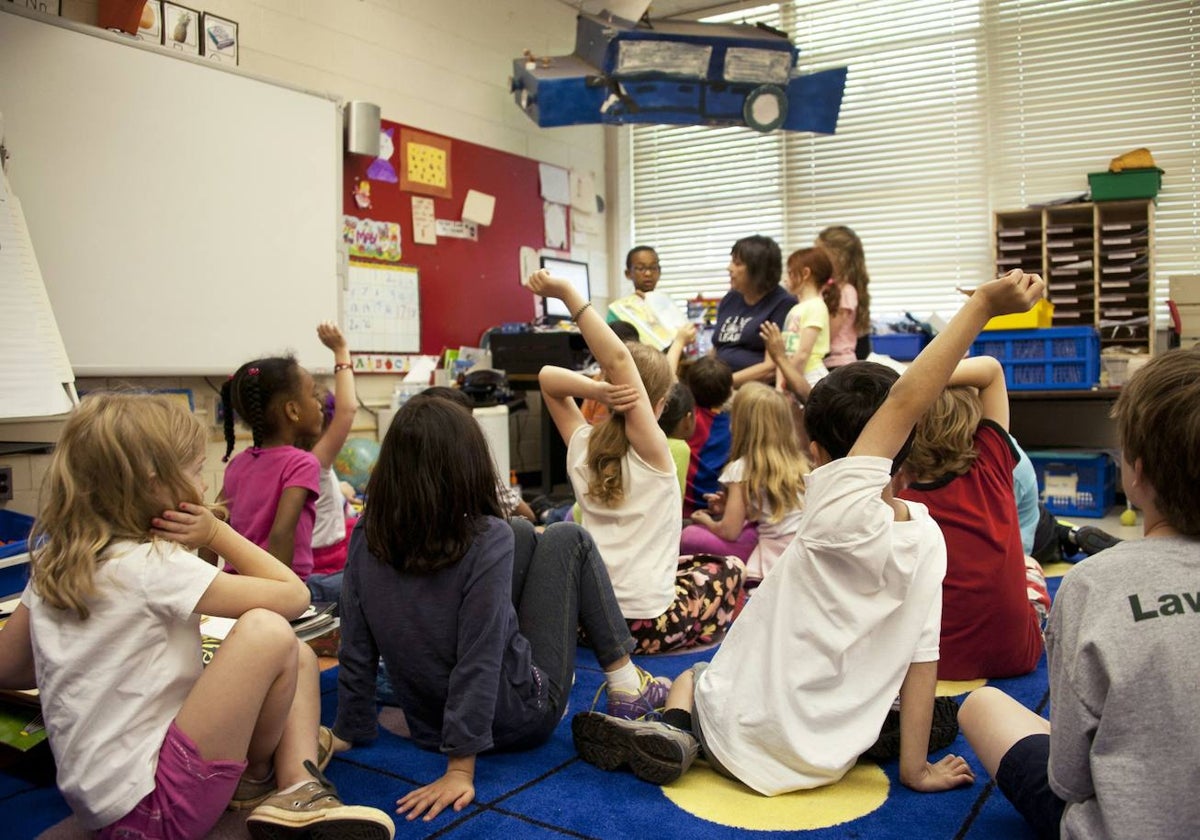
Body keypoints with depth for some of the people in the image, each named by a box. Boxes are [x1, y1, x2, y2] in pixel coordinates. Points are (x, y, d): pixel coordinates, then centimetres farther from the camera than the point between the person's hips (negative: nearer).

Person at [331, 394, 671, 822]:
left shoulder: (366, 537, -12)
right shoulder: (487, 539, -26)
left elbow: (355, 651, -6)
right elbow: (478, 662, -27)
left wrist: (349, 731, 5)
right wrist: (460, 770, -22)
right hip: (520, 717, -5)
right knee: (566, 539, 7)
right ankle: (626, 683, 15)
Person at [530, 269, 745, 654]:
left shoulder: (581, 446, -2)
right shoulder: (651, 449, -16)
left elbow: (548, 376, 5)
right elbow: (618, 360, -27)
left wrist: (597, 390, -14)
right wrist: (567, 293, -31)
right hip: (646, 624, -5)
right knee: (728, 568, 23)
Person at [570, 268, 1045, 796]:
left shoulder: (840, 513, -27)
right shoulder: (928, 539, -11)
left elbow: (904, 401, -29)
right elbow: (923, 657, -7)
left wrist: (982, 305, -28)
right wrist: (916, 769, 1)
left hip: (745, 739, -5)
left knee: (690, 676, 27)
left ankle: (675, 731, 0)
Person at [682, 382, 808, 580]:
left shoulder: (742, 468, -8)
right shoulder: (799, 462, 9)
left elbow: (729, 531, -8)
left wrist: (707, 521, 13)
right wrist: (730, 507, 23)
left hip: (775, 560, -7)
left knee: (690, 536, -3)